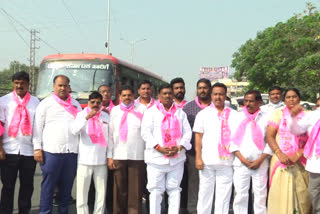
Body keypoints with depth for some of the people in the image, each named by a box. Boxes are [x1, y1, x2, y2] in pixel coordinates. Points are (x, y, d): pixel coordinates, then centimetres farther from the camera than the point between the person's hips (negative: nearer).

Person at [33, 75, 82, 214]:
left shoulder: (75, 104, 17)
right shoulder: (46, 103, 6)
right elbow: (38, 127, 2)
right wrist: (37, 149, -6)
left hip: (72, 151, 4)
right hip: (51, 151, -3)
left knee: (67, 186, 9)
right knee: (48, 185, -1)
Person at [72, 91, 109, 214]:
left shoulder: (106, 116, 9)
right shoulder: (82, 114, 2)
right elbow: (75, 131, -16)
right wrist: (87, 117, -24)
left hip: (101, 160, 3)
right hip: (85, 160, -2)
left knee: (101, 192, 7)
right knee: (82, 193, 0)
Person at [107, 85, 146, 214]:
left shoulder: (142, 109, 5)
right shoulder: (115, 111, 12)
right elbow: (110, 134, 9)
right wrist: (109, 156, 4)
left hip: (137, 155, -2)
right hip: (118, 155, 2)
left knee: (136, 190, 0)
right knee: (119, 190, 6)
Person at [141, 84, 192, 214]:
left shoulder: (180, 113, 16)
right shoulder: (151, 112, 7)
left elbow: (187, 132, 9)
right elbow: (145, 132, -3)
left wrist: (179, 147, -8)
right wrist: (159, 148, -14)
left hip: (177, 158, 3)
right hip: (156, 158, -3)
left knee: (174, 190, 6)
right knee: (156, 190, -1)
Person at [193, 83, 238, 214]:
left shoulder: (233, 115, 11)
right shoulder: (203, 114, 9)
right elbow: (198, 136, 4)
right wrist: (198, 158, -4)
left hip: (226, 161, 1)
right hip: (207, 161, 0)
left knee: (224, 194, 3)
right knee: (205, 193, 6)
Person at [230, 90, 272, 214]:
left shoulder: (266, 119, 4)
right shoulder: (238, 117, 6)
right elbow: (233, 140, 3)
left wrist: (260, 160, -7)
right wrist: (243, 159, -6)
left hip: (260, 164, 0)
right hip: (241, 163, 1)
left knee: (260, 196, 1)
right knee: (240, 196, 1)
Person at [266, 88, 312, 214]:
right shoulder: (278, 114, 7)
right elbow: (269, 136, 1)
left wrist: (298, 154, -11)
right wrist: (279, 154, -13)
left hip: (301, 162, 1)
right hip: (281, 161, 0)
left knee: (301, 193, 0)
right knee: (281, 194, -2)